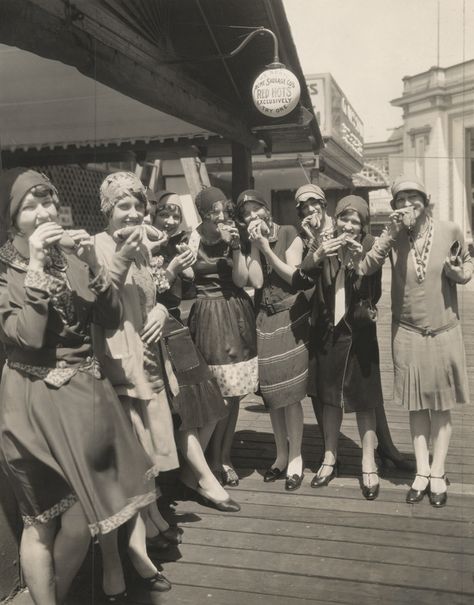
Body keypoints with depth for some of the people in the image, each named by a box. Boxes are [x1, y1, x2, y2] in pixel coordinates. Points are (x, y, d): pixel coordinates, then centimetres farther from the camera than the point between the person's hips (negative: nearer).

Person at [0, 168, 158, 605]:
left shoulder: (72, 255, 5)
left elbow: (111, 321, 0)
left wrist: (93, 265, -13)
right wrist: (36, 266, -22)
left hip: (88, 394, 5)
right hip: (36, 402, -5)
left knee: (88, 511, 13)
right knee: (42, 520, 7)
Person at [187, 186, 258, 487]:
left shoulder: (234, 236, 5)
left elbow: (241, 279, -5)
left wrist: (236, 247, -13)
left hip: (237, 317, 4)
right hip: (208, 318, -4)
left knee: (233, 393, 7)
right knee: (219, 394, -4)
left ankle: (225, 458, 23)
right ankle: (215, 462, 13)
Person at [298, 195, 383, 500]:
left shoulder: (370, 248, -6)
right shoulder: (324, 245, -2)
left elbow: (375, 293, -12)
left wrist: (360, 260, -25)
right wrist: (317, 255, -31)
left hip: (358, 332, -2)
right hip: (327, 331, 2)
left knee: (363, 398, 3)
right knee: (329, 397, 12)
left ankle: (369, 464, 15)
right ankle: (330, 458, 26)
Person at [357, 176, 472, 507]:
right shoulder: (394, 237, -6)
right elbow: (364, 268, -19)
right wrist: (392, 234, -27)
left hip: (444, 331, 0)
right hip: (407, 333, 0)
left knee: (441, 406, 9)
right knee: (416, 405, 8)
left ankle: (438, 473, 21)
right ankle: (422, 472, 21)